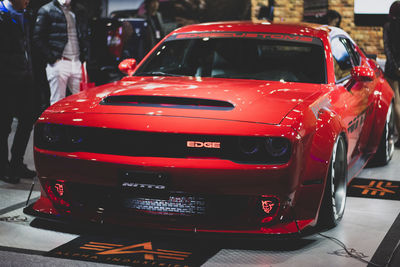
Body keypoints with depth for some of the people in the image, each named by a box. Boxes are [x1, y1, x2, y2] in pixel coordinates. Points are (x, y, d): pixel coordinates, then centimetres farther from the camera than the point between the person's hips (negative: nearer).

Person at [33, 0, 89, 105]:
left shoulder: (79, 11, 15)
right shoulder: (46, 11, 0)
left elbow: (85, 37, 21)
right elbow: (37, 38, -4)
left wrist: (84, 57, 8)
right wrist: (52, 59, -10)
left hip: (77, 63, 4)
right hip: (58, 64, -4)